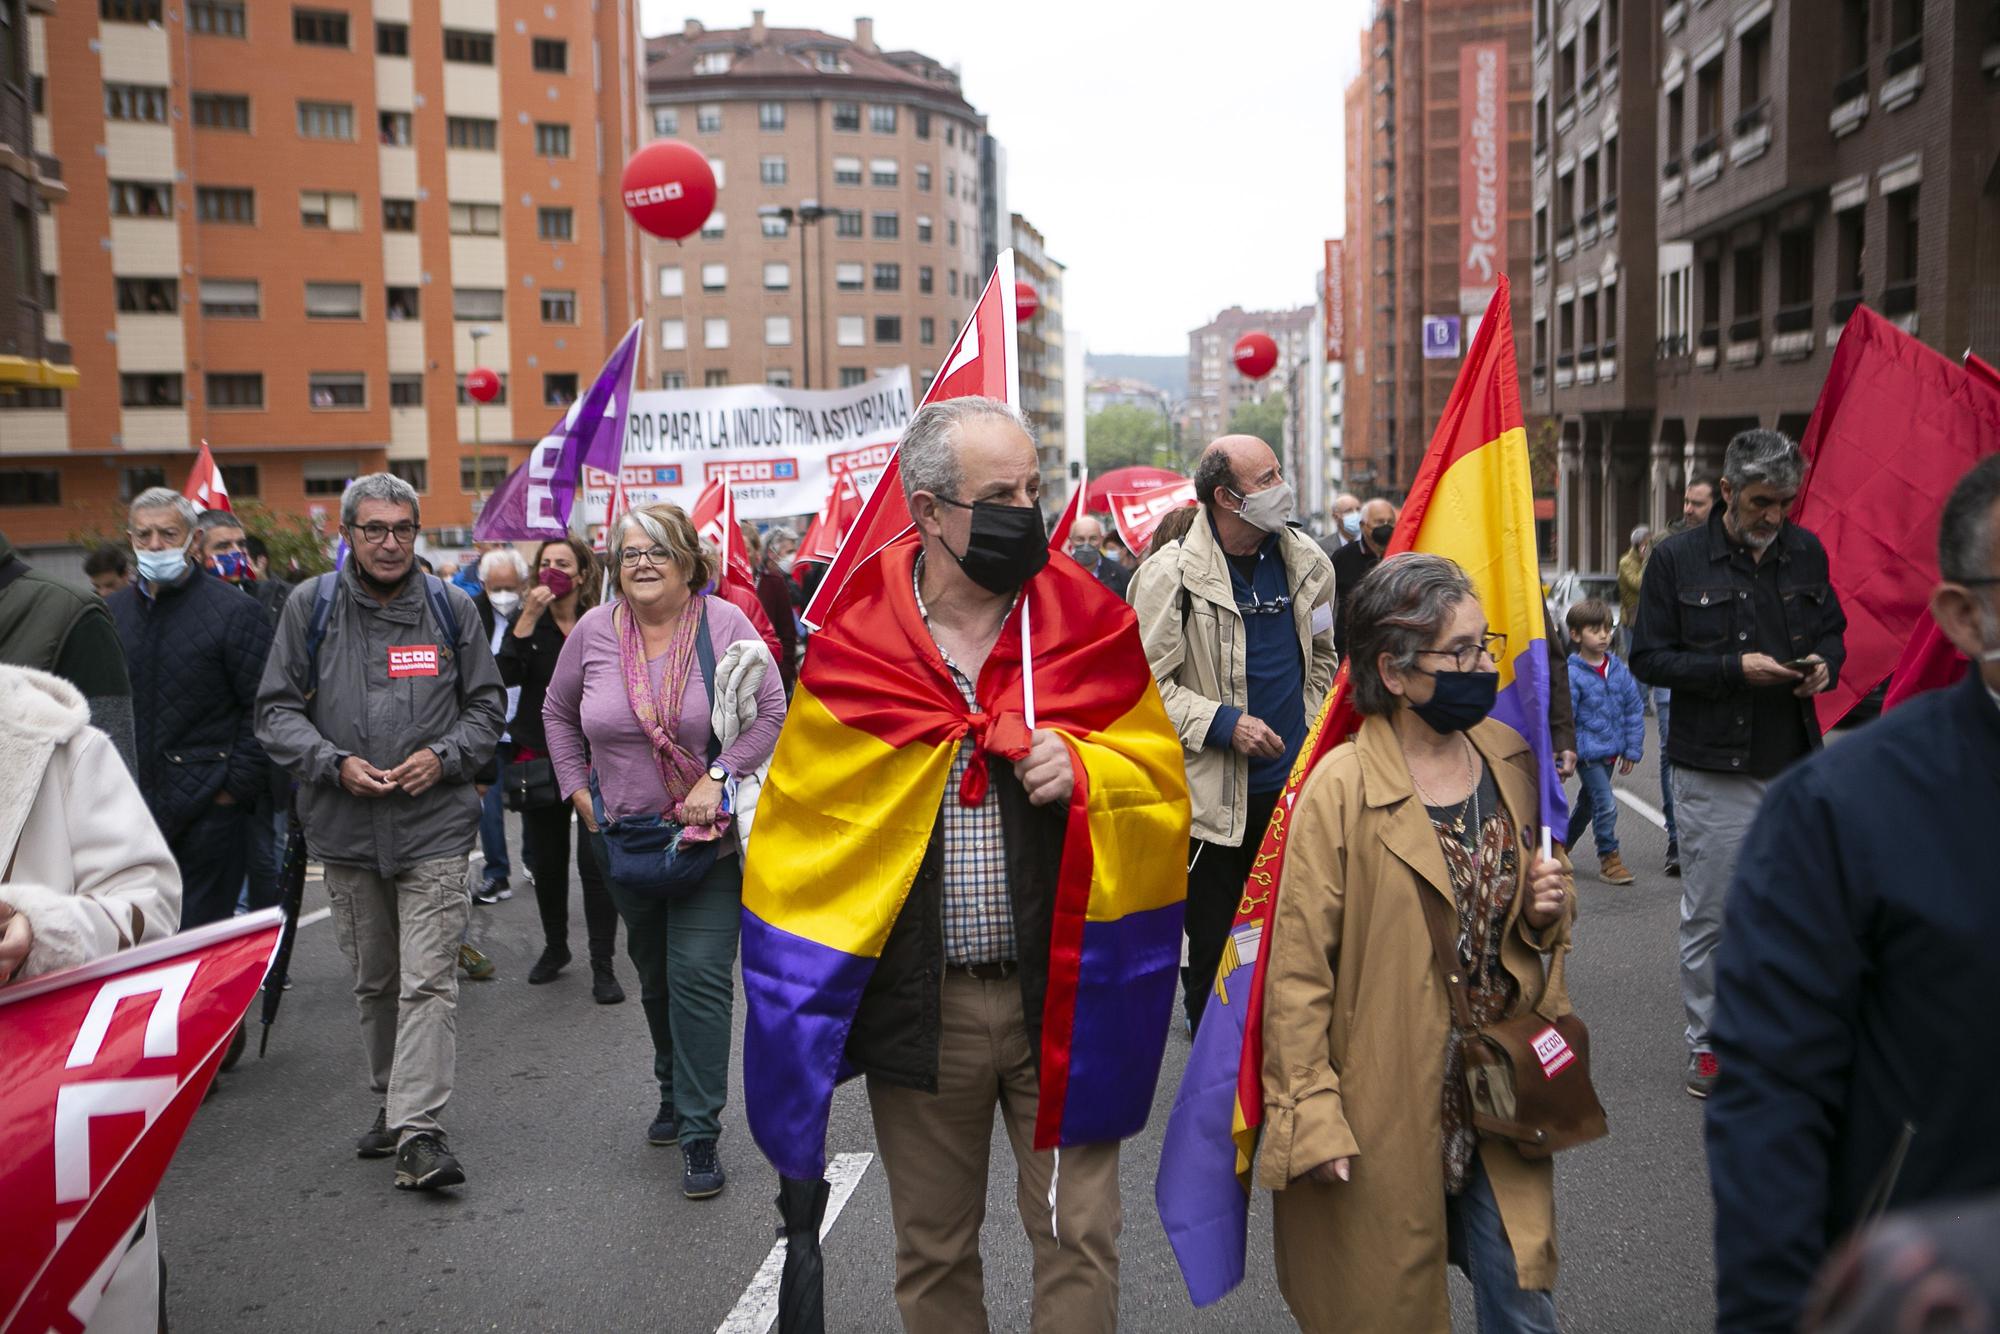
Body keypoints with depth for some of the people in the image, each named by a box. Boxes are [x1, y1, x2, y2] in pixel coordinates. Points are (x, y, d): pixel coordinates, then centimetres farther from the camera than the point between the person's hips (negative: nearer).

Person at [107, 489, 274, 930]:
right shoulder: (112, 611, 12)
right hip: (130, 808, 6)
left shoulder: (235, 611, -6)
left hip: (209, 810, -5)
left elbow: (264, 709, -9)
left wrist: (237, 785, -12)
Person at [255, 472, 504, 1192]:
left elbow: (487, 703, 8)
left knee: (428, 981, -8)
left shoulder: (451, 607, 2)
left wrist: (443, 756, -10)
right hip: (344, 830, 2)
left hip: (435, 827, -2)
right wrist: (335, 763, -12)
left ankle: (419, 1131, -7)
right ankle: (392, 1101, 33)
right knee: (373, 980, 16)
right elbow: (277, 708, 3)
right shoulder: (310, 606, 2)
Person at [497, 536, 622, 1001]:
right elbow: (506, 676, -15)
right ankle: (554, 946, 33)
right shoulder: (529, 622, 2)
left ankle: (603, 966, 4)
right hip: (540, 759, 2)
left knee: (596, 864, -5)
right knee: (547, 862, 12)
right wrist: (526, 621, -22)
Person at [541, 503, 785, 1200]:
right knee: (655, 976, 19)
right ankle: (676, 1092, 41)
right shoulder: (594, 631, -2)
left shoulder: (725, 622, -10)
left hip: (710, 835, -4)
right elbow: (557, 711, 13)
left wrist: (717, 777, -19)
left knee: (700, 978, -11)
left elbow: (771, 712, -9)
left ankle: (699, 1131, -2)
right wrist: (577, 788, 6)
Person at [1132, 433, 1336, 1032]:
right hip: (1214, 797, -4)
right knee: (1214, 950, 7)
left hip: (1295, 785, 5)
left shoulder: (1308, 562, 5)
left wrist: (1310, 732, 11)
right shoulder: (1173, 574, -12)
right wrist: (1223, 723, -18)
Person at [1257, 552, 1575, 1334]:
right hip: (1385, 1117, -5)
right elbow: (1298, 967, -15)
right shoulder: (1340, 790, -16)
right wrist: (1311, 1115, -16)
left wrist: (1548, 908, -5)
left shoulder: (1511, 760, 3)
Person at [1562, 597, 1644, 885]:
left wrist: (1632, 749, 4)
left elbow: (1634, 709, 7)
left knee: (1589, 802, 20)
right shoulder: (1571, 674, -16)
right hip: (1587, 751, -6)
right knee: (1606, 805, -11)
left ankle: (1562, 845, 39)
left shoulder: (1619, 669, 1)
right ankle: (1609, 858, 4)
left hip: (1611, 751, 6)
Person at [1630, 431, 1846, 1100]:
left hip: (1795, 766, 4)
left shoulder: (1806, 552, 7)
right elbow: (1649, 659, -5)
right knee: (1709, 916, 3)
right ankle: (1708, 1042, 17)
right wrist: (1735, 668, -16)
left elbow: (1832, 629, 20)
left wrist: (1823, 662, -4)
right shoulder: (1678, 558, -5)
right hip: (1715, 772, -3)